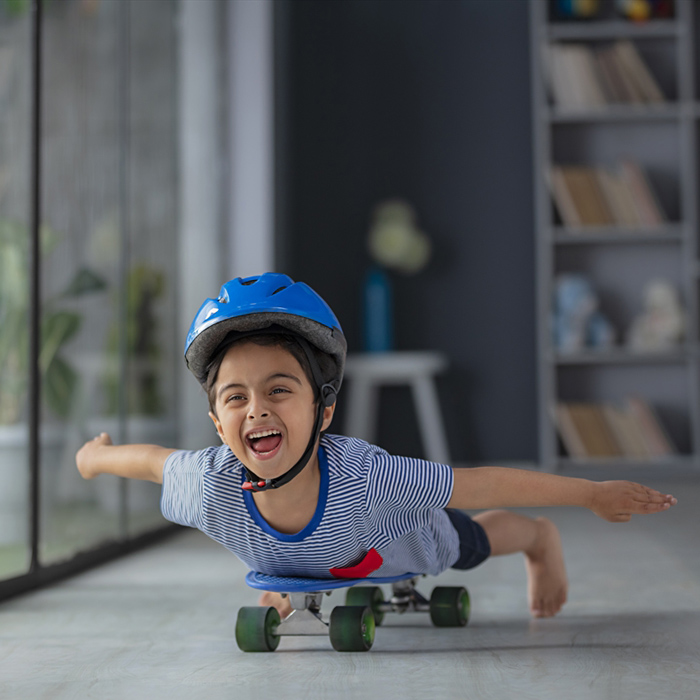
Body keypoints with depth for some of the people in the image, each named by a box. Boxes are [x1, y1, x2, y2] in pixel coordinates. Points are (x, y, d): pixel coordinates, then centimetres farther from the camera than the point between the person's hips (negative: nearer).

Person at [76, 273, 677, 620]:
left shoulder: (362, 475, -50)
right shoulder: (212, 485, -42)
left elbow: (486, 484, -40)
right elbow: (152, 460, -19)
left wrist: (595, 493, -31)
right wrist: (95, 456, 2)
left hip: (407, 539, -1)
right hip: (318, 562, 2)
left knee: (473, 542, 30)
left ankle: (542, 541, 64)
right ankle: (290, 584, 73)